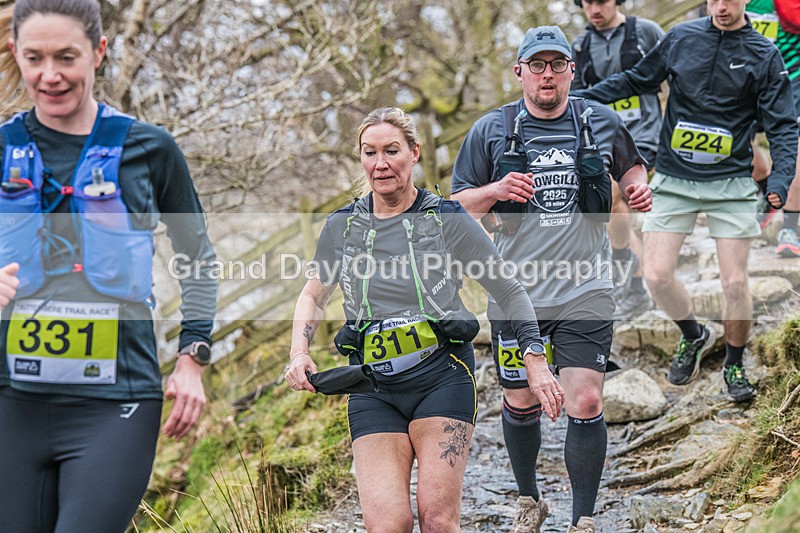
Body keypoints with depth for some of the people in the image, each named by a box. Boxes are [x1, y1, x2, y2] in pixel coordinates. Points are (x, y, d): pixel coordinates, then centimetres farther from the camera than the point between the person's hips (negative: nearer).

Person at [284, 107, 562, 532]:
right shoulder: (342, 226, 9)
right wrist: (299, 354, 5)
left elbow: (508, 291, 7)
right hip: (373, 389, 2)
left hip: (441, 375, -2)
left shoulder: (448, 220, 1)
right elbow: (313, 295, 22)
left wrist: (535, 362, -1)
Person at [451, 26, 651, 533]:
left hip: (586, 294, -1)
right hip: (516, 294, 1)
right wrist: (496, 191, -17)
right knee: (521, 403, 13)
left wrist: (639, 186, 0)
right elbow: (459, 205, 4)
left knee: (586, 405, -9)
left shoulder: (603, 123, 4)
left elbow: (631, 165, 23)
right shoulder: (491, 130, 1)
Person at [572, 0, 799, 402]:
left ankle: (734, 364, 20)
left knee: (735, 283, -4)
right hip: (673, 180, 2)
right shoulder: (681, 37, 2)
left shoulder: (765, 55, -2)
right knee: (657, 275, -5)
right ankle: (695, 337, 25)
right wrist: (581, 96, 8)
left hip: (730, 183, -1)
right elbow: (636, 80, 15)